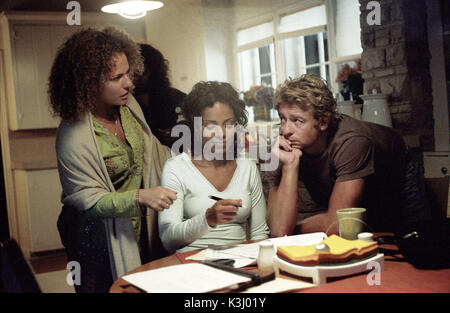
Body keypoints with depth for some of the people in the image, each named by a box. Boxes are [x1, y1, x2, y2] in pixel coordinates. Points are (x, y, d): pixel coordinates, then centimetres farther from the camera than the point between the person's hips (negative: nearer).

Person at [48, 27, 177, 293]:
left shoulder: (129, 105, -5)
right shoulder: (73, 134, -25)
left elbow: (151, 149, 13)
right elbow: (89, 200, -21)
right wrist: (140, 197, -34)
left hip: (141, 229, 6)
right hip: (99, 238, -6)